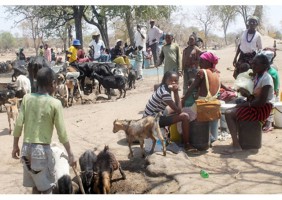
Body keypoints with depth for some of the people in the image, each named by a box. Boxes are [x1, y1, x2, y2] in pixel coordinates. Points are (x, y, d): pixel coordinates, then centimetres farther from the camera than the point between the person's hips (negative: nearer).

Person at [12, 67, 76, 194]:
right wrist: (70, 154, -1)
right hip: (42, 149, -5)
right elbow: (61, 133, -9)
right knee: (47, 187, 8)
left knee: (36, 186, 18)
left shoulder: (27, 98, 1)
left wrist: (15, 146, 13)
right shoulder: (55, 103, -10)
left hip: (26, 148, 5)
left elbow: (18, 124, 0)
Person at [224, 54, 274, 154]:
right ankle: (235, 140, 5)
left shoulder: (266, 79, -19)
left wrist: (247, 103, -14)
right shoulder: (257, 76, 9)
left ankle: (236, 145, -16)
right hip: (255, 106, 9)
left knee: (229, 114, -17)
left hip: (262, 109, -9)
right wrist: (248, 95, -8)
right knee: (229, 111, 6)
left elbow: (261, 102, -25)